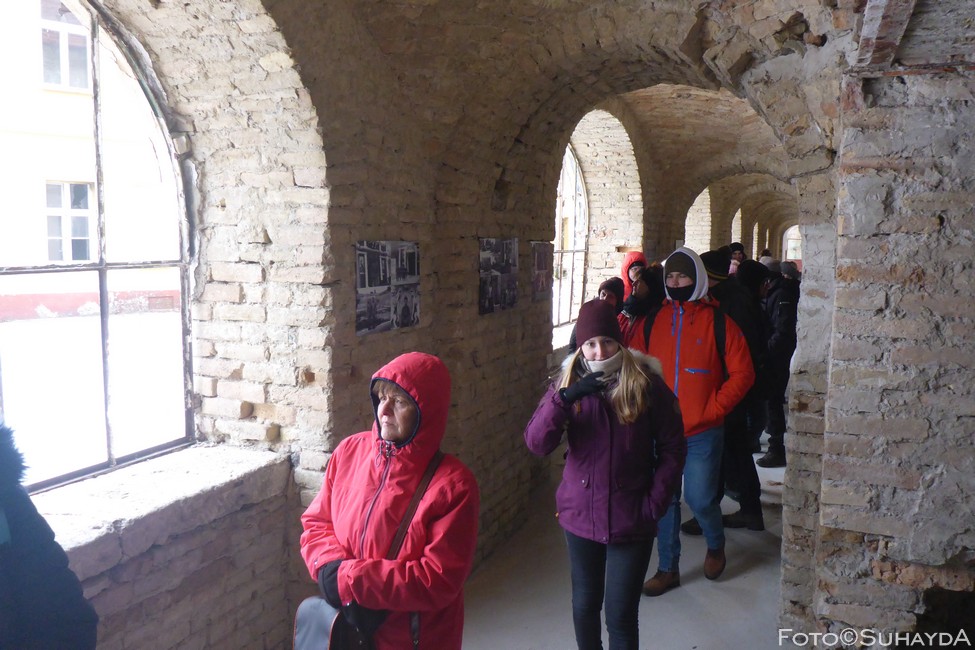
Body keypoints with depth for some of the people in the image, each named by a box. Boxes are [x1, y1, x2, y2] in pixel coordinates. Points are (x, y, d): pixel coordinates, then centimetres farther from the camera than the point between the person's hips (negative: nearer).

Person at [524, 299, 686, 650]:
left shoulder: (647, 384, -8)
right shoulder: (568, 383, -3)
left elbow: (672, 449, -2)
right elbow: (536, 443, -13)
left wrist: (654, 504, -9)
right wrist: (564, 399, -27)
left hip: (631, 522, -2)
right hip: (580, 516, 2)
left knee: (621, 615, 3)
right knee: (584, 605, 18)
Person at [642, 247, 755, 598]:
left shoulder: (717, 321, -6)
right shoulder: (656, 319, 3)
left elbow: (743, 373, -4)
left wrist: (713, 408, -10)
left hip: (703, 431, -3)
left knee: (700, 498, 2)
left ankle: (716, 546, 35)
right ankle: (667, 569, 25)